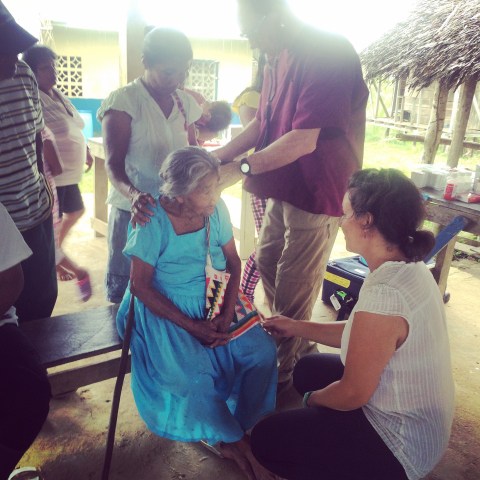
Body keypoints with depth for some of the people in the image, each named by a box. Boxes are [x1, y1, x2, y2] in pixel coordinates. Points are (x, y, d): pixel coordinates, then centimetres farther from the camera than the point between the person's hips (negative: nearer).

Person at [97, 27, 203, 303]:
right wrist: (133, 194, -33)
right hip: (134, 209, -4)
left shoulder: (185, 103, 8)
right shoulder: (123, 101, -8)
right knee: (123, 289, 4)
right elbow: (113, 163, -13)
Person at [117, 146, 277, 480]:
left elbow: (233, 262, 1)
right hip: (164, 310, -4)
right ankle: (232, 440, 6)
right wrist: (191, 326, -20)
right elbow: (141, 285, -17)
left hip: (211, 301, 5)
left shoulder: (217, 209, -7)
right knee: (194, 377, -24)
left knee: (263, 351, -12)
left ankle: (247, 425, 9)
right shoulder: (154, 222, -20)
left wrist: (227, 314, -12)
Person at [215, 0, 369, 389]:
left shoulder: (329, 54, -21)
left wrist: (241, 168, -22)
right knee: (267, 264, 20)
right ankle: (296, 343, 41)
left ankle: (280, 369, 23)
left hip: (316, 193, -9)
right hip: (283, 189, 9)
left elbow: (304, 140, -27)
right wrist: (216, 157, 3)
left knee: (293, 288, 2)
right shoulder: (278, 59, 7)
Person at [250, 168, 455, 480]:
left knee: (266, 439, 0)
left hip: (402, 446, -9)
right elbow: (361, 333, 7)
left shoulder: (383, 295, -35)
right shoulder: (410, 267, -5)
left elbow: (353, 395, -23)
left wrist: (312, 399, -1)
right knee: (309, 369, 23)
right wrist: (296, 327, 12)